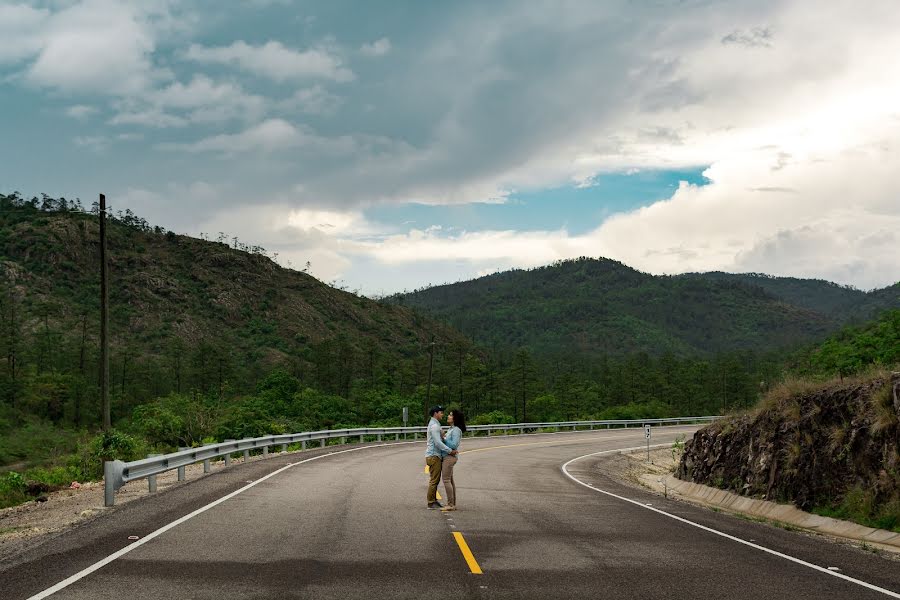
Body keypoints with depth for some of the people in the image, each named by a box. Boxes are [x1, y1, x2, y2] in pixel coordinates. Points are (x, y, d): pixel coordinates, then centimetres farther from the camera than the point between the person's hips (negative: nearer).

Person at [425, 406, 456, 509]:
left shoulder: (433, 425, 18)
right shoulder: (434, 426, -15)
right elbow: (438, 443, -22)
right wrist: (450, 451, -20)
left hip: (435, 455, 10)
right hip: (433, 456, -10)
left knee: (435, 479, 14)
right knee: (434, 480, -7)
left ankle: (433, 500, 19)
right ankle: (431, 502, -4)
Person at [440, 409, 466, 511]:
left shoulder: (456, 430, -14)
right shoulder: (452, 429, 15)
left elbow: (453, 445, -21)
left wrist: (444, 438, -12)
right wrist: (444, 437, 1)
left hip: (450, 456, -10)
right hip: (447, 457, 10)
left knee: (446, 480, -10)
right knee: (450, 480, 11)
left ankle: (450, 505, -9)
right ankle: (453, 504, 14)